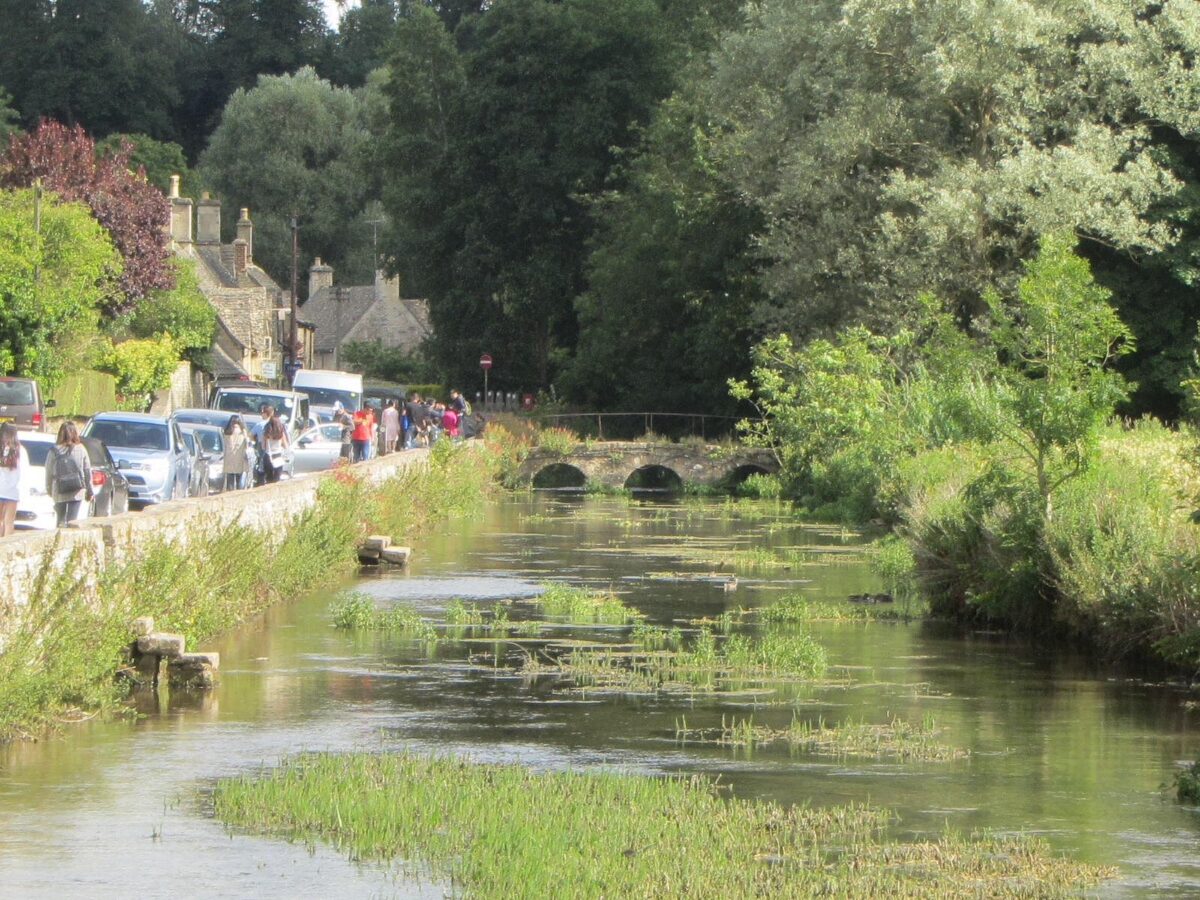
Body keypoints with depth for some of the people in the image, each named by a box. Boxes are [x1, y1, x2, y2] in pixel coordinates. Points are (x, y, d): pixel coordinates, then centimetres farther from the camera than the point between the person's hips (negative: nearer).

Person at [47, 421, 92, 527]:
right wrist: (89, 491, 12)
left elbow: (49, 473, 0)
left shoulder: (54, 452, -5)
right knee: (72, 520, -1)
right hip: (77, 492, 0)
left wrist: (49, 490, 14)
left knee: (60, 519, 15)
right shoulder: (81, 450, -2)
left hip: (59, 493, 0)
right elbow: (87, 471, 2)